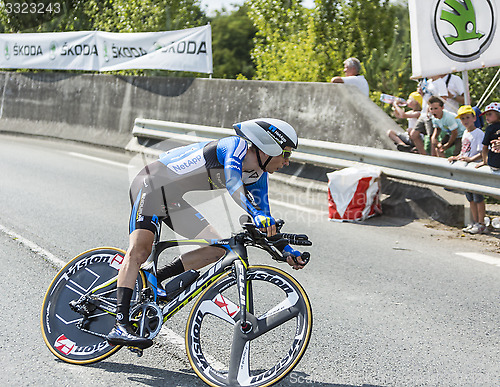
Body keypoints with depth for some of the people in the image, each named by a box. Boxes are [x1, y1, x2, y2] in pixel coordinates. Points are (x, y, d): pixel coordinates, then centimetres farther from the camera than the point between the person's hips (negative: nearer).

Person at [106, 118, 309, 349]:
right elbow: (232, 184, -43)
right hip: (152, 185, -9)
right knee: (139, 251, -23)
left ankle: (153, 281, 3)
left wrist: (286, 249, -7)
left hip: (173, 201, 9)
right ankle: (120, 326, -29)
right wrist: (256, 215, -57)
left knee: (218, 248, 1)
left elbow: (265, 220, 4)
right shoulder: (236, 146, -24)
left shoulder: (258, 175, 1)